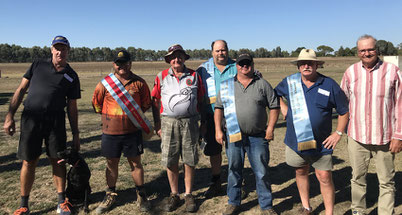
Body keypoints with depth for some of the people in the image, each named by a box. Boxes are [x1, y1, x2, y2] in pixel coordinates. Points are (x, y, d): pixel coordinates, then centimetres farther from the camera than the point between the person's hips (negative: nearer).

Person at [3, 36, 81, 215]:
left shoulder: (71, 76, 8)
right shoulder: (38, 65, 10)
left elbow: (72, 107, 9)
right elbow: (21, 89, 9)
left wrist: (75, 134, 6)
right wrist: (9, 116, 1)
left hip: (56, 121, 0)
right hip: (31, 118, 0)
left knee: (57, 160, 4)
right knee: (29, 162, 5)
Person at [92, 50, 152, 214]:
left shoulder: (139, 82, 1)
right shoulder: (105, 83, 1)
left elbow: (146, 103, 12)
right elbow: (96, 103, 12)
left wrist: (133, 114, 8)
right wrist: (110, 116, 11)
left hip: (132, 131, -1)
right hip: (110, 132, 1)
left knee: (135, 163, 8)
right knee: (111, 164, 13)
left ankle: (141, 195, 23)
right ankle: (110, 196, 30)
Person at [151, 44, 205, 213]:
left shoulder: (194, 76, 8)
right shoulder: (161, 77, 7)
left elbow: (201, 101, 11)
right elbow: (155, 102, 10)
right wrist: (157, 125, 6)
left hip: (190, 122, 0)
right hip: (169, 122, 0)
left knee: (190, 160, 5)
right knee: (170, 161, 4)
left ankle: (188, 194, 21)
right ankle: (174, 194, 21)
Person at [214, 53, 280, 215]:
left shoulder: (263, 84, 5)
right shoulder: (226, 85, 8)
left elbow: (274, 106, 6)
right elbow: (218, 108, 9)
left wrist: (270, 128, -3)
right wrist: (218, 130, 0)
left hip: (258, 137, -1)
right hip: (233, 136, 1)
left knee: (262, 173, 4)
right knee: (234, 170, 12)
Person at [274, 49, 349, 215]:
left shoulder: (329, 85, -5)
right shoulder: (289, 82, 1)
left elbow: (344, 110, 2)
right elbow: (275, 94, 21)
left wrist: (338, 133, -4)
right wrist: (283, 107, 6)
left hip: (321, 143, -2)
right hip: (295, 141, 3)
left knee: (325, 177, 0)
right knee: (301, 173, 16)